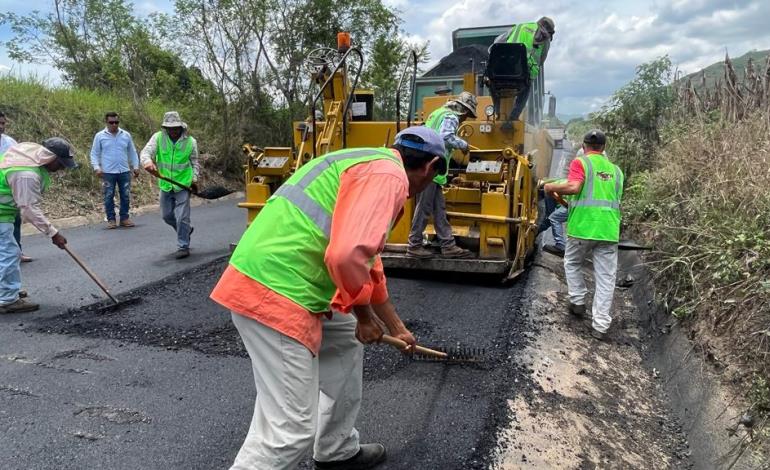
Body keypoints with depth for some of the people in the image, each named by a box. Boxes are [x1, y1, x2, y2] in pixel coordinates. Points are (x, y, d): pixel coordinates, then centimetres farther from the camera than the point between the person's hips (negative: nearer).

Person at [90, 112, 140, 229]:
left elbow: (132, 152, 14)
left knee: (126, 196, 5)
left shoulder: (126, 135, 8)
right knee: (109, 197, 2)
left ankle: (124, 218, 15)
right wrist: (97, 167, -9)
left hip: (124, 172, 2)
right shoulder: (100, 136, 1)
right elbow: (94, 154, 3)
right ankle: (111, 219, 10)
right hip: (108, 172, -2)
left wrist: (136, 166, 7)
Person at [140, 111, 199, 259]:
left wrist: (194, 178, 0)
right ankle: (186, 231, 40)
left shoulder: (190, 141, -3)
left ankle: (183, 246, 7)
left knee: (182, 217, -5)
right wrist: (148, 162, -39)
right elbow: (146, 152, -17)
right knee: (167, 215, 15)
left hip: (183, 185, -3)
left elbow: (194, 162, 9)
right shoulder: (158, 137, -4)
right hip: (165, 185, 3)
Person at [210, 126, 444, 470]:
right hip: (274, 293, -11)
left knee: (346, 340, 27)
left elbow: (369, 263, 32)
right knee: (290, 428, -4)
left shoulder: (370, 166, 23)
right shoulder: (388, 174, -9)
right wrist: (364, 314, -6)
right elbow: (348, 255, -26)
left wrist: (396, 327, 40)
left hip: (273, 280, 11)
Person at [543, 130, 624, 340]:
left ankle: (578, 302, 24)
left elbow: (574, 187, -16)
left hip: (583, 227, -3)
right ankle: (600, 326, 6)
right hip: (609, 230, 4)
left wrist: (552, 187, -1)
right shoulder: (616, 169, 17)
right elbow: (617, 199, 18)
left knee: (572, 263, 24)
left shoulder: (581, 163, 1)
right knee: (605, 278, 5)